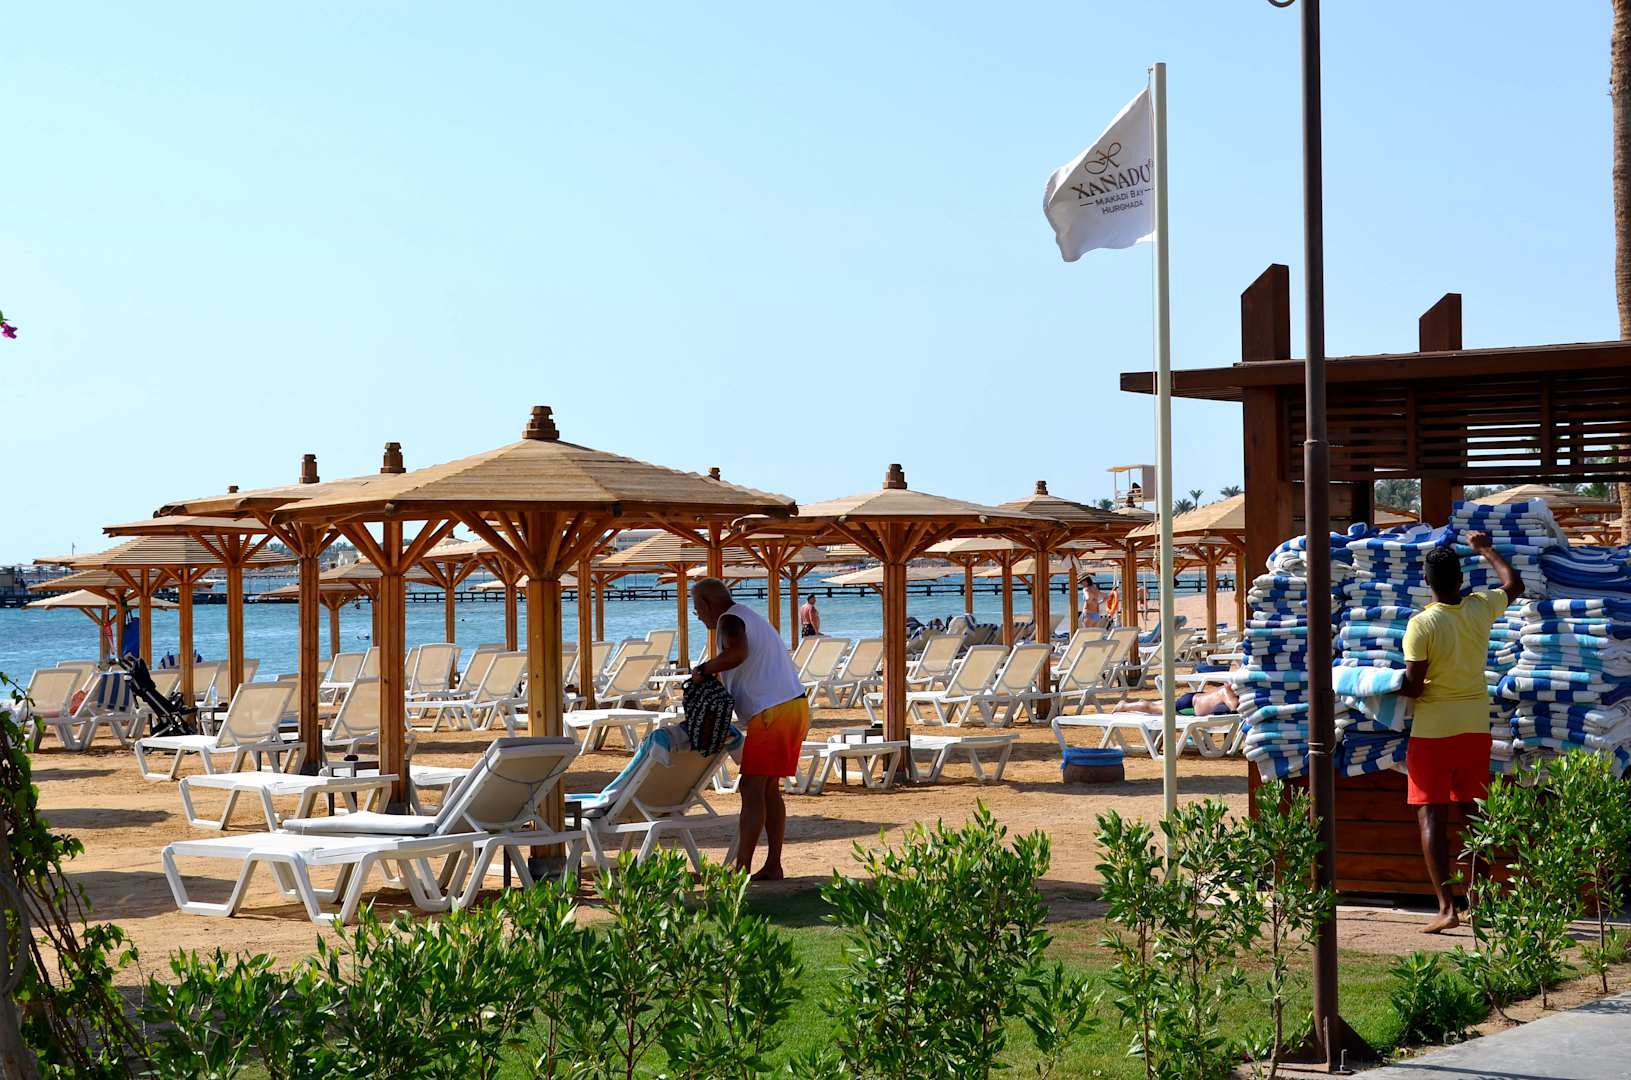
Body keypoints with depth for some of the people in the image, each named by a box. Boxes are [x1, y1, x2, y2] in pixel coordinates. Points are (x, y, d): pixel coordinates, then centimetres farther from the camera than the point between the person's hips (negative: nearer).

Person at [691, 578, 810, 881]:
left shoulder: (730, 621, -8)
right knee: (769, 789, 13)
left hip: (772, 713, -10)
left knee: (752, 789, -8)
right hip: (795, 705, 10)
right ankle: (773, 866, 13)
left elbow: (737, 653, -30)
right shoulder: (751, 617, 24)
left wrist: (703, 669, -17)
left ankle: (742, 868, -10)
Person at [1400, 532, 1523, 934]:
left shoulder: (1421, 624, -15)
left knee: (1431, 817, -2)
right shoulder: (1481, 608, -1)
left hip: (1433, 731, -5)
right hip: (1476, 727, 5)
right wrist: (1485, 549, 33)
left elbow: (1413, 687, -15)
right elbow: (1514, 584, 21)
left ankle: (1447, 907, -11)